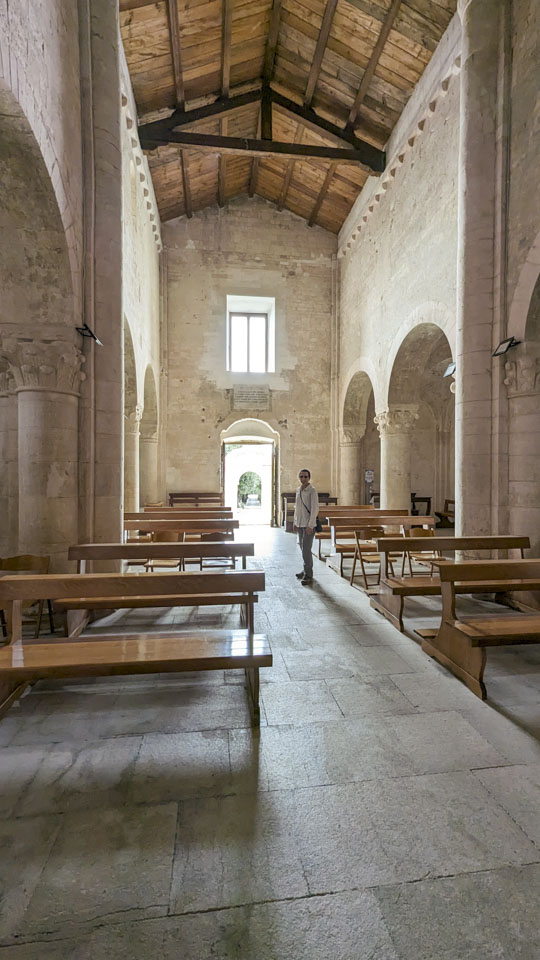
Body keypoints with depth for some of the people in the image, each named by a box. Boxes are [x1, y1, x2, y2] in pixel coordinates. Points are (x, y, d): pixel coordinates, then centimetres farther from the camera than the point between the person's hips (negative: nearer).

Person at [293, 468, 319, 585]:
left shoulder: (312, 490, -11)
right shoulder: (298, 490, 11)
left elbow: (315, 509, -15)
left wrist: (310, 525, -19)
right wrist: (294, 522, 16)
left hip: (308, 525, -7)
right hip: (300, 524, 7)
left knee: (306, 549, -9)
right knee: (303, 548, 14)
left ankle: (308, 576, -2)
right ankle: (306, 570, 27)